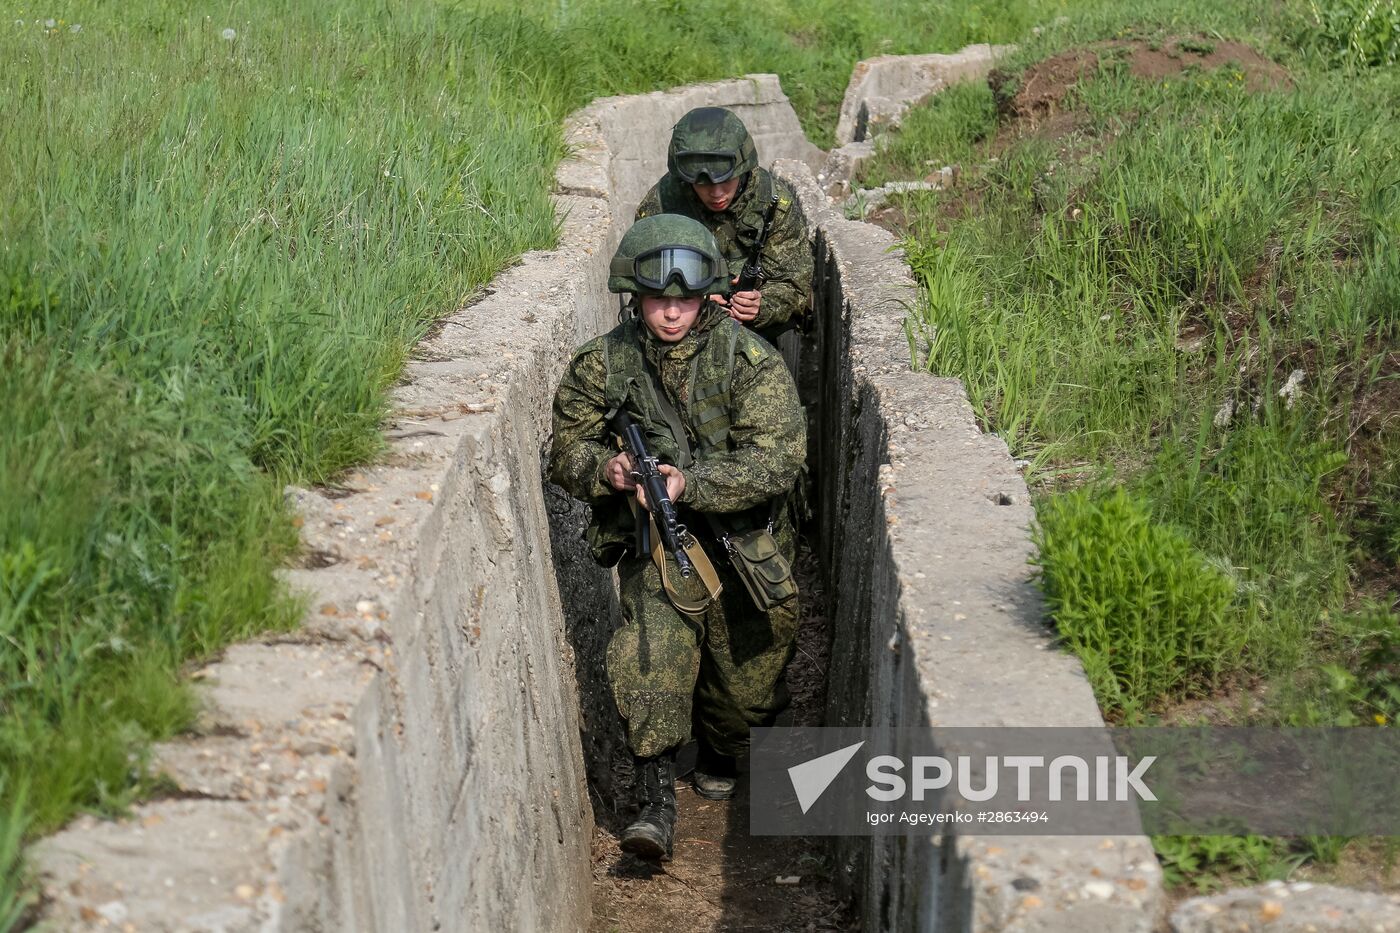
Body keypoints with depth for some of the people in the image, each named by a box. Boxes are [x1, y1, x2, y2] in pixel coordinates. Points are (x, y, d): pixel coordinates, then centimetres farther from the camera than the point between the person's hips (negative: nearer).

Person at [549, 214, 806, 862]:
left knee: (748, 676, 12)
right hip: (651, 544, 0)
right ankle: (656, 797, -13)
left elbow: (776, 460, -18)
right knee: (651, 655, -22)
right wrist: (605, 468, -20)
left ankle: (719, 755, 44)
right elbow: (566, 450, 4)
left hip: (743, 547, 0)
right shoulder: (604, 363, -3)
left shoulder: (748, 360, -11)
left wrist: (691, 483, -31)